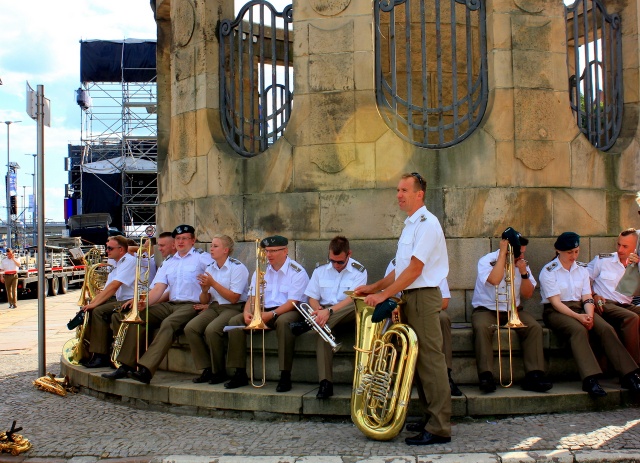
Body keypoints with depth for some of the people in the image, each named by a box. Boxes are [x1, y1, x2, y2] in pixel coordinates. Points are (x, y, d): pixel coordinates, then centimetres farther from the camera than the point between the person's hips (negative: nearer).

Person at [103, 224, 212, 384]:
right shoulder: (168, 263, 21)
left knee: (168, 323, -33)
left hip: (191, 305, -7)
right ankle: (126, 365, -13)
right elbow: (158, 289, 10)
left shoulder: (202, 258, 4)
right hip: (170, 304, 7)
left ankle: (146, 370, -43)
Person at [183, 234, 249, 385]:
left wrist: (213, 283, -17)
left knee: (211, 330, -32)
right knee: (190, 328, -19)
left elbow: (234, 298, -15)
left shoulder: (238, 267, -7)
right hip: (214, 307, 7)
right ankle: (207, 369, -10)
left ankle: (219, 372, -13)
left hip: (233, 308, -6)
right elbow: (204, 301, 14)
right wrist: (205, 289, -9)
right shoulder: (209, 268, 13)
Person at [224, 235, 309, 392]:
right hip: (264, 311, 6)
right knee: (235, 322, -14)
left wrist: (272, 314, -30)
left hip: (289, 311, -6)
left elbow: (293, 302, -17)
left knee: (284, 322, -40)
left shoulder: (297, 272, -9)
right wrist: (247, 312, -17)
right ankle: (240, 374, -11)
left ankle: (285, 376, -33)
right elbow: (252, 297, 6)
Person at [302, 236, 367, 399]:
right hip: (325, 313, 2)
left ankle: (308, 324, -35)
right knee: (323, 327, -35)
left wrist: (329, 311, -30)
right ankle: (325, 383, -40)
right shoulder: (320, 270, 10)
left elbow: (352, 299, -16)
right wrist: (318, 310, -16)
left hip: (349, 314, -2)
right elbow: (312, 298, 8)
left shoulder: (359, 271, -2)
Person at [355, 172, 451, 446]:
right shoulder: (410, 225, 17)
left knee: (430, 360, -9)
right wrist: (373, 287, 12)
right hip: (410, 297, 10)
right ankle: (430, 417, 22)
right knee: (420, 359, 13)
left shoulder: (426, 223, -13)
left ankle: (439, 429, -5)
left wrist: (383, 295, -18)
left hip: (423, 297, -10)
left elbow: (414, 270, -19)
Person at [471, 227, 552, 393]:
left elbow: (528, 294, 4)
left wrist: (524, 273, -13)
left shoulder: (522, 264, 6)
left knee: (535, 327, -22)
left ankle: (534, 376, -24)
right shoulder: (487, 260, -8)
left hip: (513, 311, 4)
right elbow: (494, 280, -30)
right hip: (486, 310, -4)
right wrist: (503, 253, -22)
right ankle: (486, 376, -36)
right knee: (482, 328, -35)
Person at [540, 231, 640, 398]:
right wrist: (578, 317, -24)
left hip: (580, 309, 5)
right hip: (556, 312, -5)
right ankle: (590, 379, -46)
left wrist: (589, 315, -16)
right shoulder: (548, 271, -5)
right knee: (579, 330, -35)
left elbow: (587, 298, 5)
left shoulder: (582, 268, 12)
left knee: (606, 328, -23)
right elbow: (555, 302, -13)